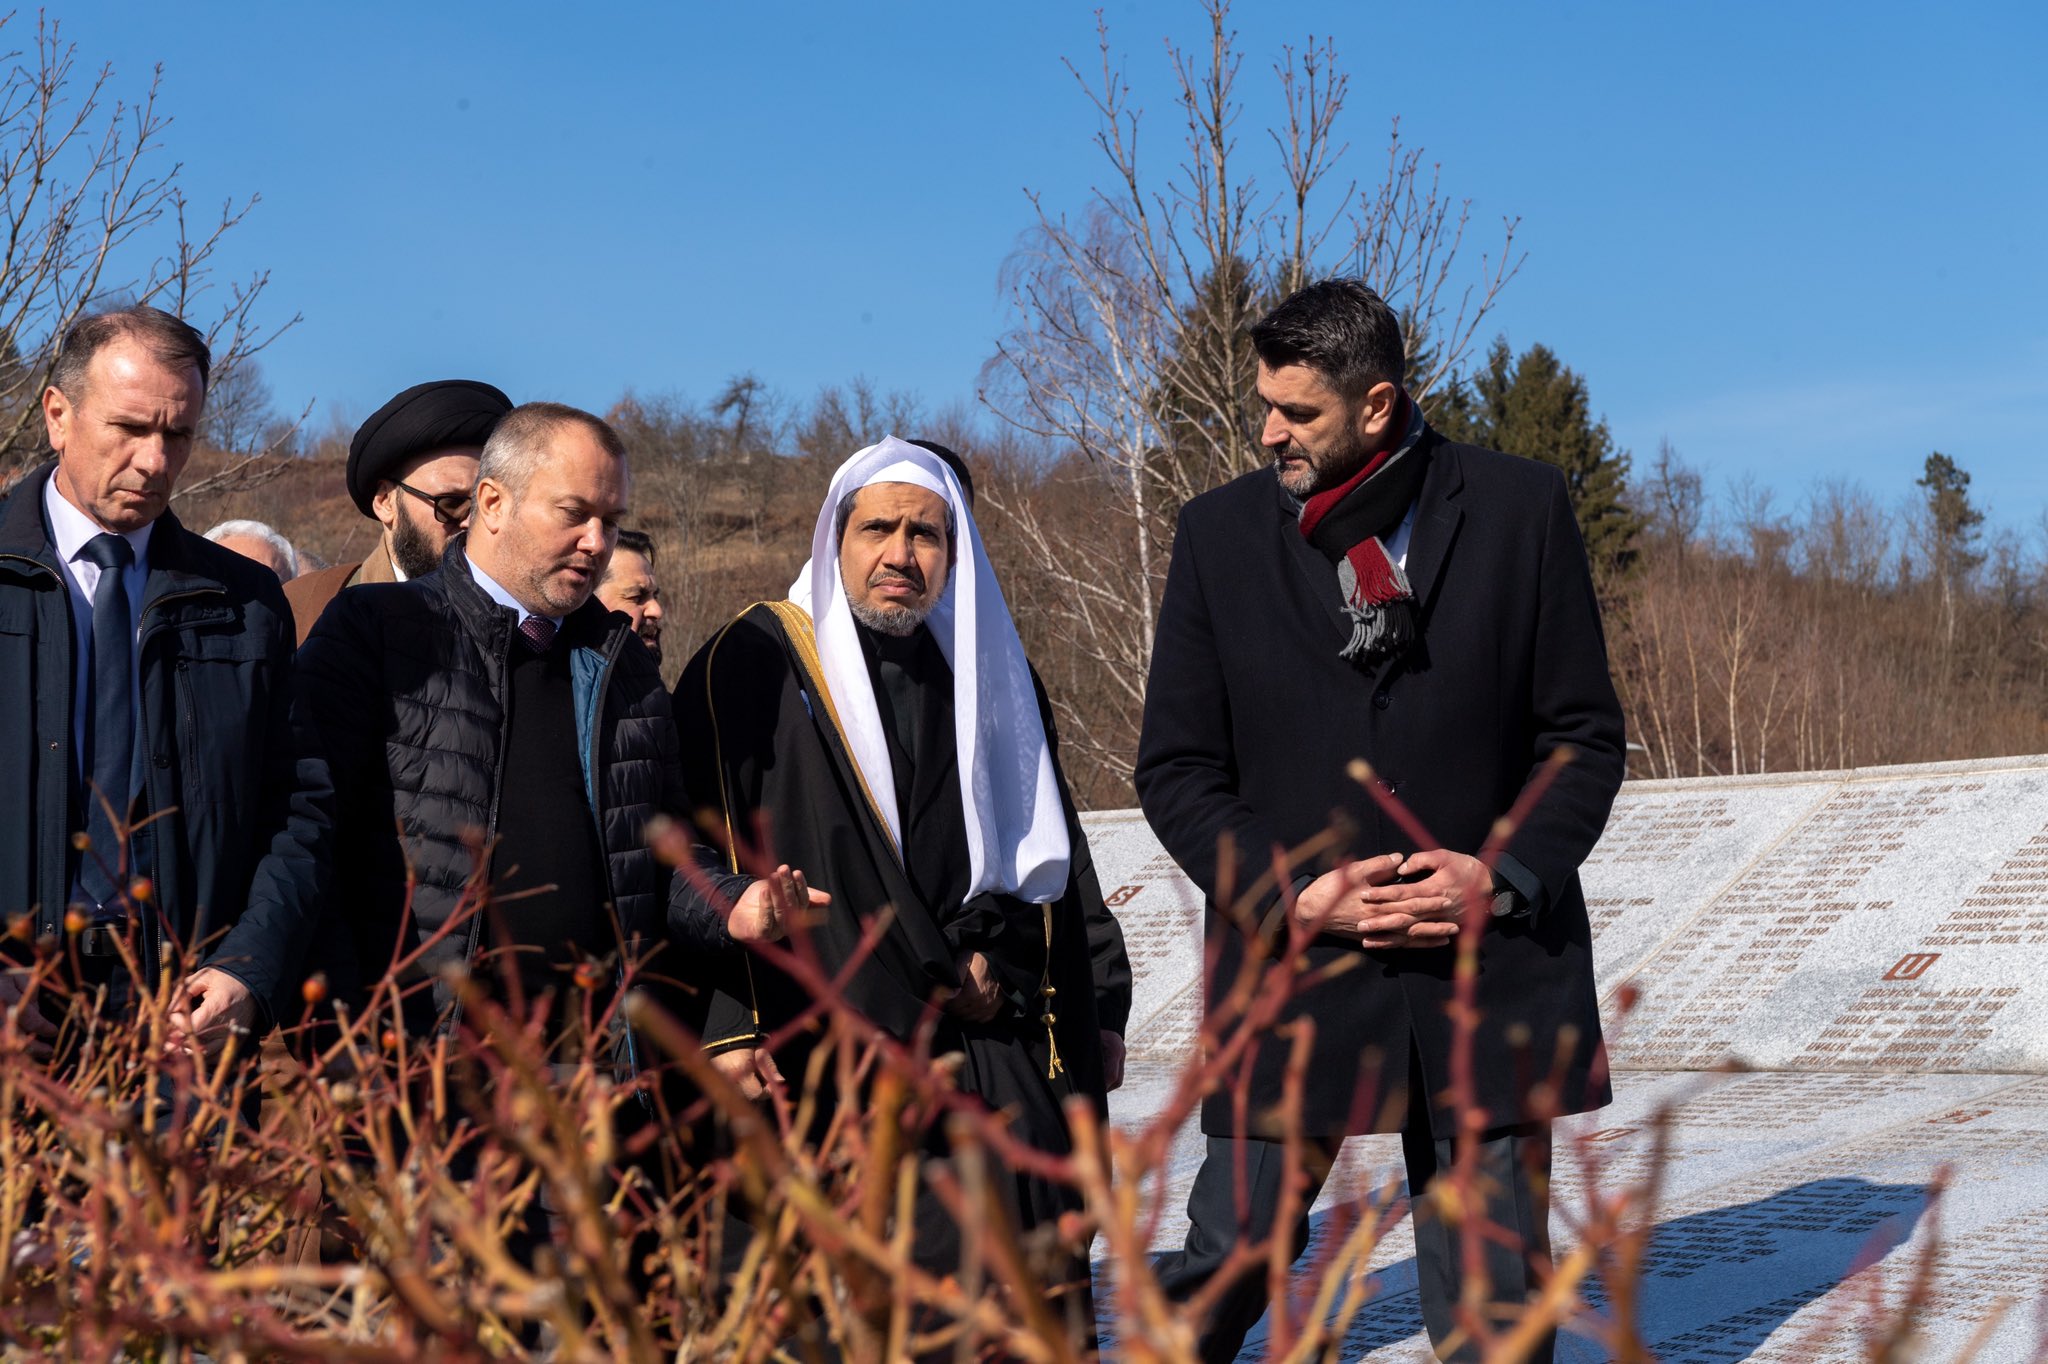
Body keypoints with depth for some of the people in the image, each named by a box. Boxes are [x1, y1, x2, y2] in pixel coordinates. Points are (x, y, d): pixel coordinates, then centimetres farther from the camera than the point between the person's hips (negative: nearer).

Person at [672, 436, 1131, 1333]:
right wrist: (731, 1020, -13)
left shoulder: (990, 676, 19)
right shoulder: (755, 666, 3)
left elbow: (1055, 862, 24)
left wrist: (1093, 1007, 17)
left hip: (1001, 1050, 5)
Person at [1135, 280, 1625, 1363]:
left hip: (1490, 964, 0)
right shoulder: (1219, 533, 2)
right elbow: (1174, 770, 4)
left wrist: (1506, 875, -10)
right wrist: (1288, 895, -10)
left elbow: (1585, 735, 5)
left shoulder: (1520, 509, 1)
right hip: (1291, 965, 0)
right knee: (1221, 1275, 0)